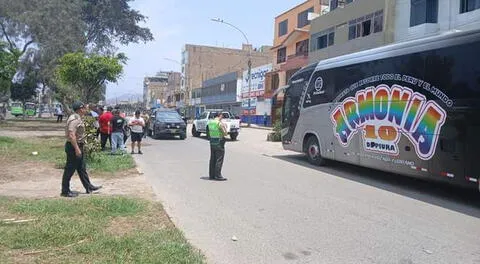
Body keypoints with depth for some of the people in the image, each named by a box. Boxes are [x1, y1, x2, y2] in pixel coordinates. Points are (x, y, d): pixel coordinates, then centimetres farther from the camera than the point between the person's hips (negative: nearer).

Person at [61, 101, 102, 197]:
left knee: (82, 168, 16)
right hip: (74, 147, -11)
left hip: (78, 146, 11)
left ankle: (88, 187, 24)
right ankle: (65, 191, 9)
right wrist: (77, 149, -27)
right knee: (70, 170, -1)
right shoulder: (74, 120, -20)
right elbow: (71, 135, -27)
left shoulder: (78, 118, 13)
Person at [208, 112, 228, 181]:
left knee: (212, 159, 14)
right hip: (219, 142, -8)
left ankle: (211, 175, 19)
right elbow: (225, 133, -13)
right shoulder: (220, 123, -15)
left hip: (212, 142, 8)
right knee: (219, 160, -2)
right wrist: (224, 127, 5)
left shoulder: (210, 122, 7)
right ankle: (218, 176, -2)